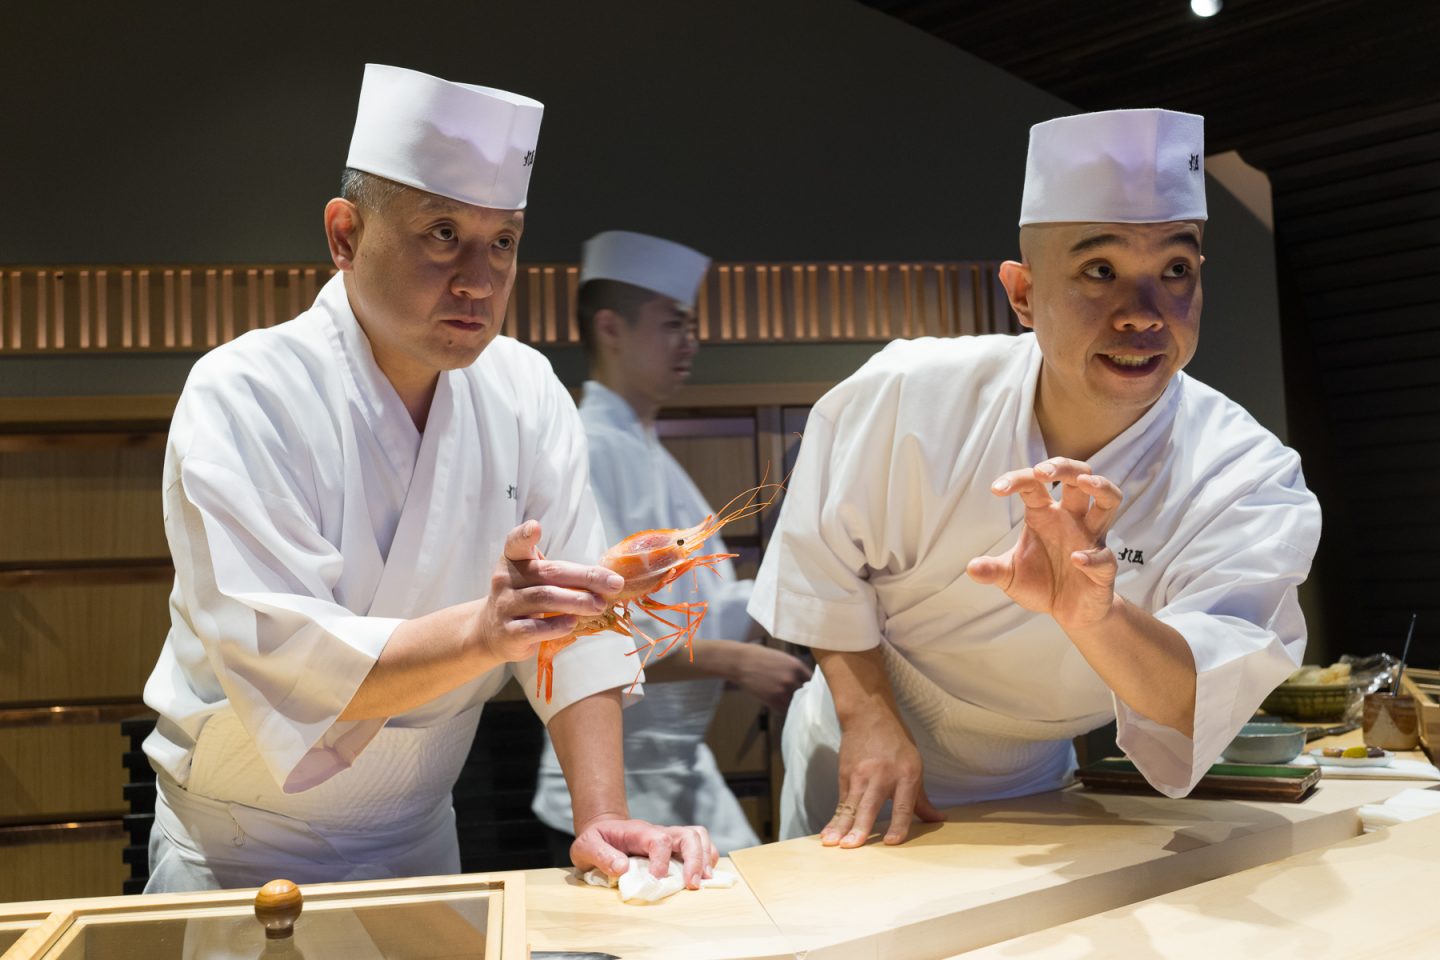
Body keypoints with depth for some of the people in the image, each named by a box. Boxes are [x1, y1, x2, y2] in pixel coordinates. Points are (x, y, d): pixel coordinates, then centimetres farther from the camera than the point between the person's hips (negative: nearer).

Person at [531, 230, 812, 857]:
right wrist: (733, 662, -24)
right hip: (610, 789, -9)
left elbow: (713, 611, 17)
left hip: (685, 775, 9)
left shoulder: (656, 460, 15)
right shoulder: (582, 453, -15)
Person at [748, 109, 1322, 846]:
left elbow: (1203, 702, -35)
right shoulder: (909, 394, -23)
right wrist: (867, 714, -15)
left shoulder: (1250, 479, -24)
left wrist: (1095, 616, -54)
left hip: (1027, 794, 0)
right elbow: (825, 561, -9)